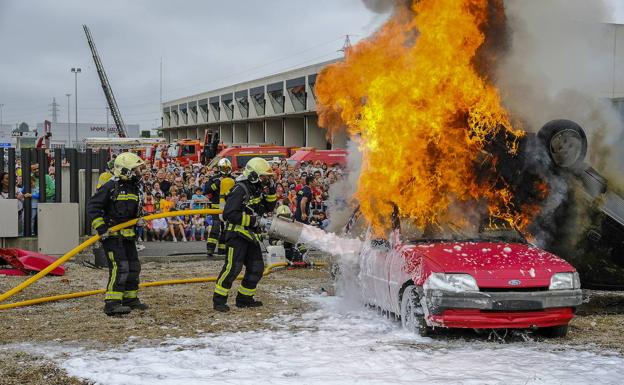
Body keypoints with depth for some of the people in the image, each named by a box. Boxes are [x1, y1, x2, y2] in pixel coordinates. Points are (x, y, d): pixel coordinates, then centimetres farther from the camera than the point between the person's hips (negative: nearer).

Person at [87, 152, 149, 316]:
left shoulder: (134, 187, 11)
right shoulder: (111, 187, -15)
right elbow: (92, 206, -16)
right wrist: (101, 227, -19)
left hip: (127, 233, 9)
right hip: (111, 233, -9)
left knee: (133, 266, 14)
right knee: (119, 266, -18)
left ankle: (130, 298, 28)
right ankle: (112, 304, -17)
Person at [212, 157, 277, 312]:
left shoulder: (257, 189, 10)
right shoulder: (240, 190, -17)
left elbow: (269, 207, 18)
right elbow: (229, 214, -25)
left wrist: (271, 190, 2)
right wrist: (254, 220, -23)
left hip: (251, 235, 9)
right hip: (237, 234, -9)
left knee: (256, 269, 11)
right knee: (233, 266, -15)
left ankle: (244, 299, 23)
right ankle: (219, 300, -6)